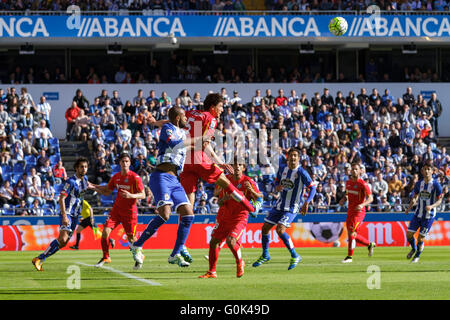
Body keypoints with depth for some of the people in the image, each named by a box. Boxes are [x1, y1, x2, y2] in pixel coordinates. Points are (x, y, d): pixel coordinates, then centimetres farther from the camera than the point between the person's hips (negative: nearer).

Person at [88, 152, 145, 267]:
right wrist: (93, 187, 2)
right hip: (117, 209, 4)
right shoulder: (116, 177, 5)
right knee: (105, 231, -12)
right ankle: (105, 257, 2)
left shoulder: (135, 177, -11)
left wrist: (131, 195, -30)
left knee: (131, 238, 3)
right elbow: (107, 191, 16)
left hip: (130, 211, -4)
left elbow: (143, 195, -13)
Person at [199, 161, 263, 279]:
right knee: (213, 242, 1)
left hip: (239, 217, -5)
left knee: (231, 240, -25)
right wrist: (223, 200, -20)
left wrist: (251, 190, -35)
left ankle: (240, 263, 3)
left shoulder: (248, 182, -10)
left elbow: (259, 198, -16)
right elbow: (219, 203, 4)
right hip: (224, 216, 5)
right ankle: (212, 272, 13)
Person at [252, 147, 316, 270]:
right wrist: (277, 187, -7)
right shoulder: (282, 169, 3)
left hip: (292, 208, -7)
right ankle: (265, 255, 29)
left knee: (280, 229, -24)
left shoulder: (301, 172, -15)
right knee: (265, 228, 8)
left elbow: (312, 188, -15)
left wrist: (306, 203, -26)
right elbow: (276, 181, 18)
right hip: (280, 204, 7)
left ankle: (295, 256, -10)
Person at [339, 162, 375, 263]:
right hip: (350, 211, 8)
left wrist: (362, 205, -31)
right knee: (352, 235, 9)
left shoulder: (363, 184, -11)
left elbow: (370, 198, -13)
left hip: (359, 212, -8)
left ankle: (350, 256, -5)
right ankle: (370, 244, 30)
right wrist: (343, 200, 3)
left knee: (352, 233, -13)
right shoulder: (348, 182, 11)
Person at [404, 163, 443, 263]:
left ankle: (417, 256, 21)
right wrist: (409, 208, 0)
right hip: (418, 213, 4)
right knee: (409, 234, 0)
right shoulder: (419, 184, 4)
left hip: (429, 215, -4)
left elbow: (439, 200, -6)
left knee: (421, 238, -3)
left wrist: (432, 206, -24)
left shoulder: (436, 185, -10)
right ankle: (414, 249, 30)